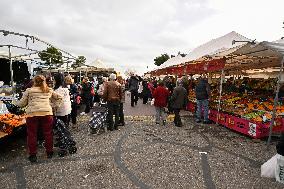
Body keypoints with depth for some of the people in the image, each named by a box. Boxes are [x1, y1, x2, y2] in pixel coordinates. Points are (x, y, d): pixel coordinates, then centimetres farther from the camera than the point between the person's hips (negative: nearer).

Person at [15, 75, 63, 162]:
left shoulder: (29, 91, 8)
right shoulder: (49, 90, 16)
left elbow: (22, 103, 11)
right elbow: (59, 97, 23)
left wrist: (15, 103, 30)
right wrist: (56, 105, 23)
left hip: (32, 114, -2)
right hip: (47, 113, 2)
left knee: (32, 135, 12)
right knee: (48, 133, 14)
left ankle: (32, 155, 22)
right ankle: (49, 152, 27)